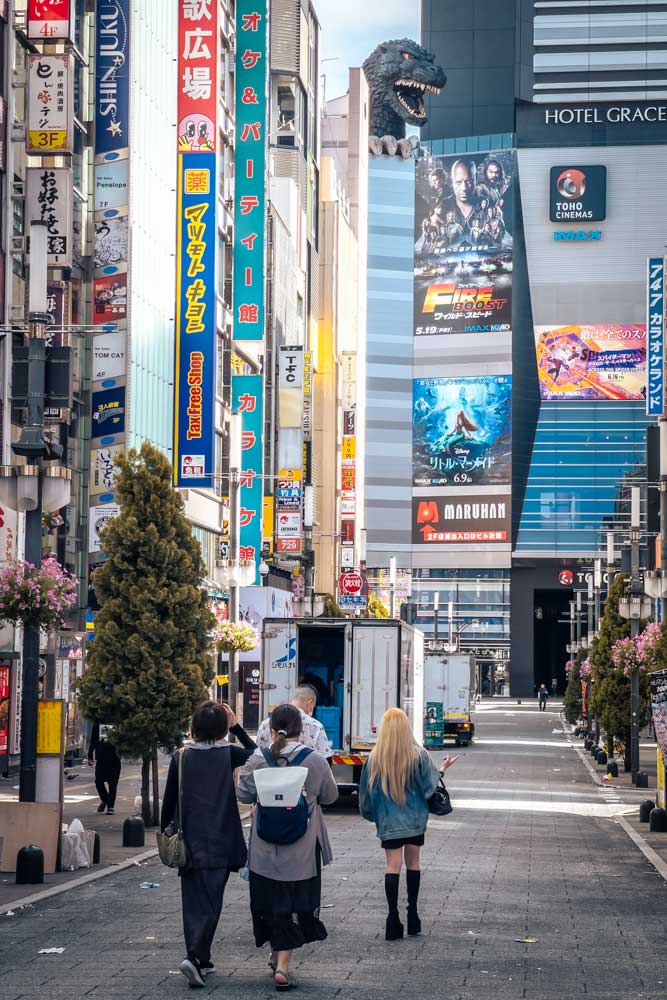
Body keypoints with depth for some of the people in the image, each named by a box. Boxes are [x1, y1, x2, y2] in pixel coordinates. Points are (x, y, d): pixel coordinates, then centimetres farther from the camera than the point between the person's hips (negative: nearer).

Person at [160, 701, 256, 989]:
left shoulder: (180, 757, -2)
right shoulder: (228, 754, -6)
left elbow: (169, 800, 2)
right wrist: (236, 727, 12)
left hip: (190, 843, 2)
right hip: (219, 843, -2)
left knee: (193, 901, 12)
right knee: (210, 902, -1)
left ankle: (201, 960, 17)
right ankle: (194, 955, -19)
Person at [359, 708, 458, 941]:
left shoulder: (374, 758, -7)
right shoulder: (419, 755, -9)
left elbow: (367, 792, -1)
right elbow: (429, 787, -6)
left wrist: (371, 815, 16)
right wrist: (441, 770, 11)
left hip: (389, 821, -1)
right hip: (415, 818, 1)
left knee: (393, 865, -1)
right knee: (413, 863, 13)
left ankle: (393, 918, -10)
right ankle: (412, 915, 19)